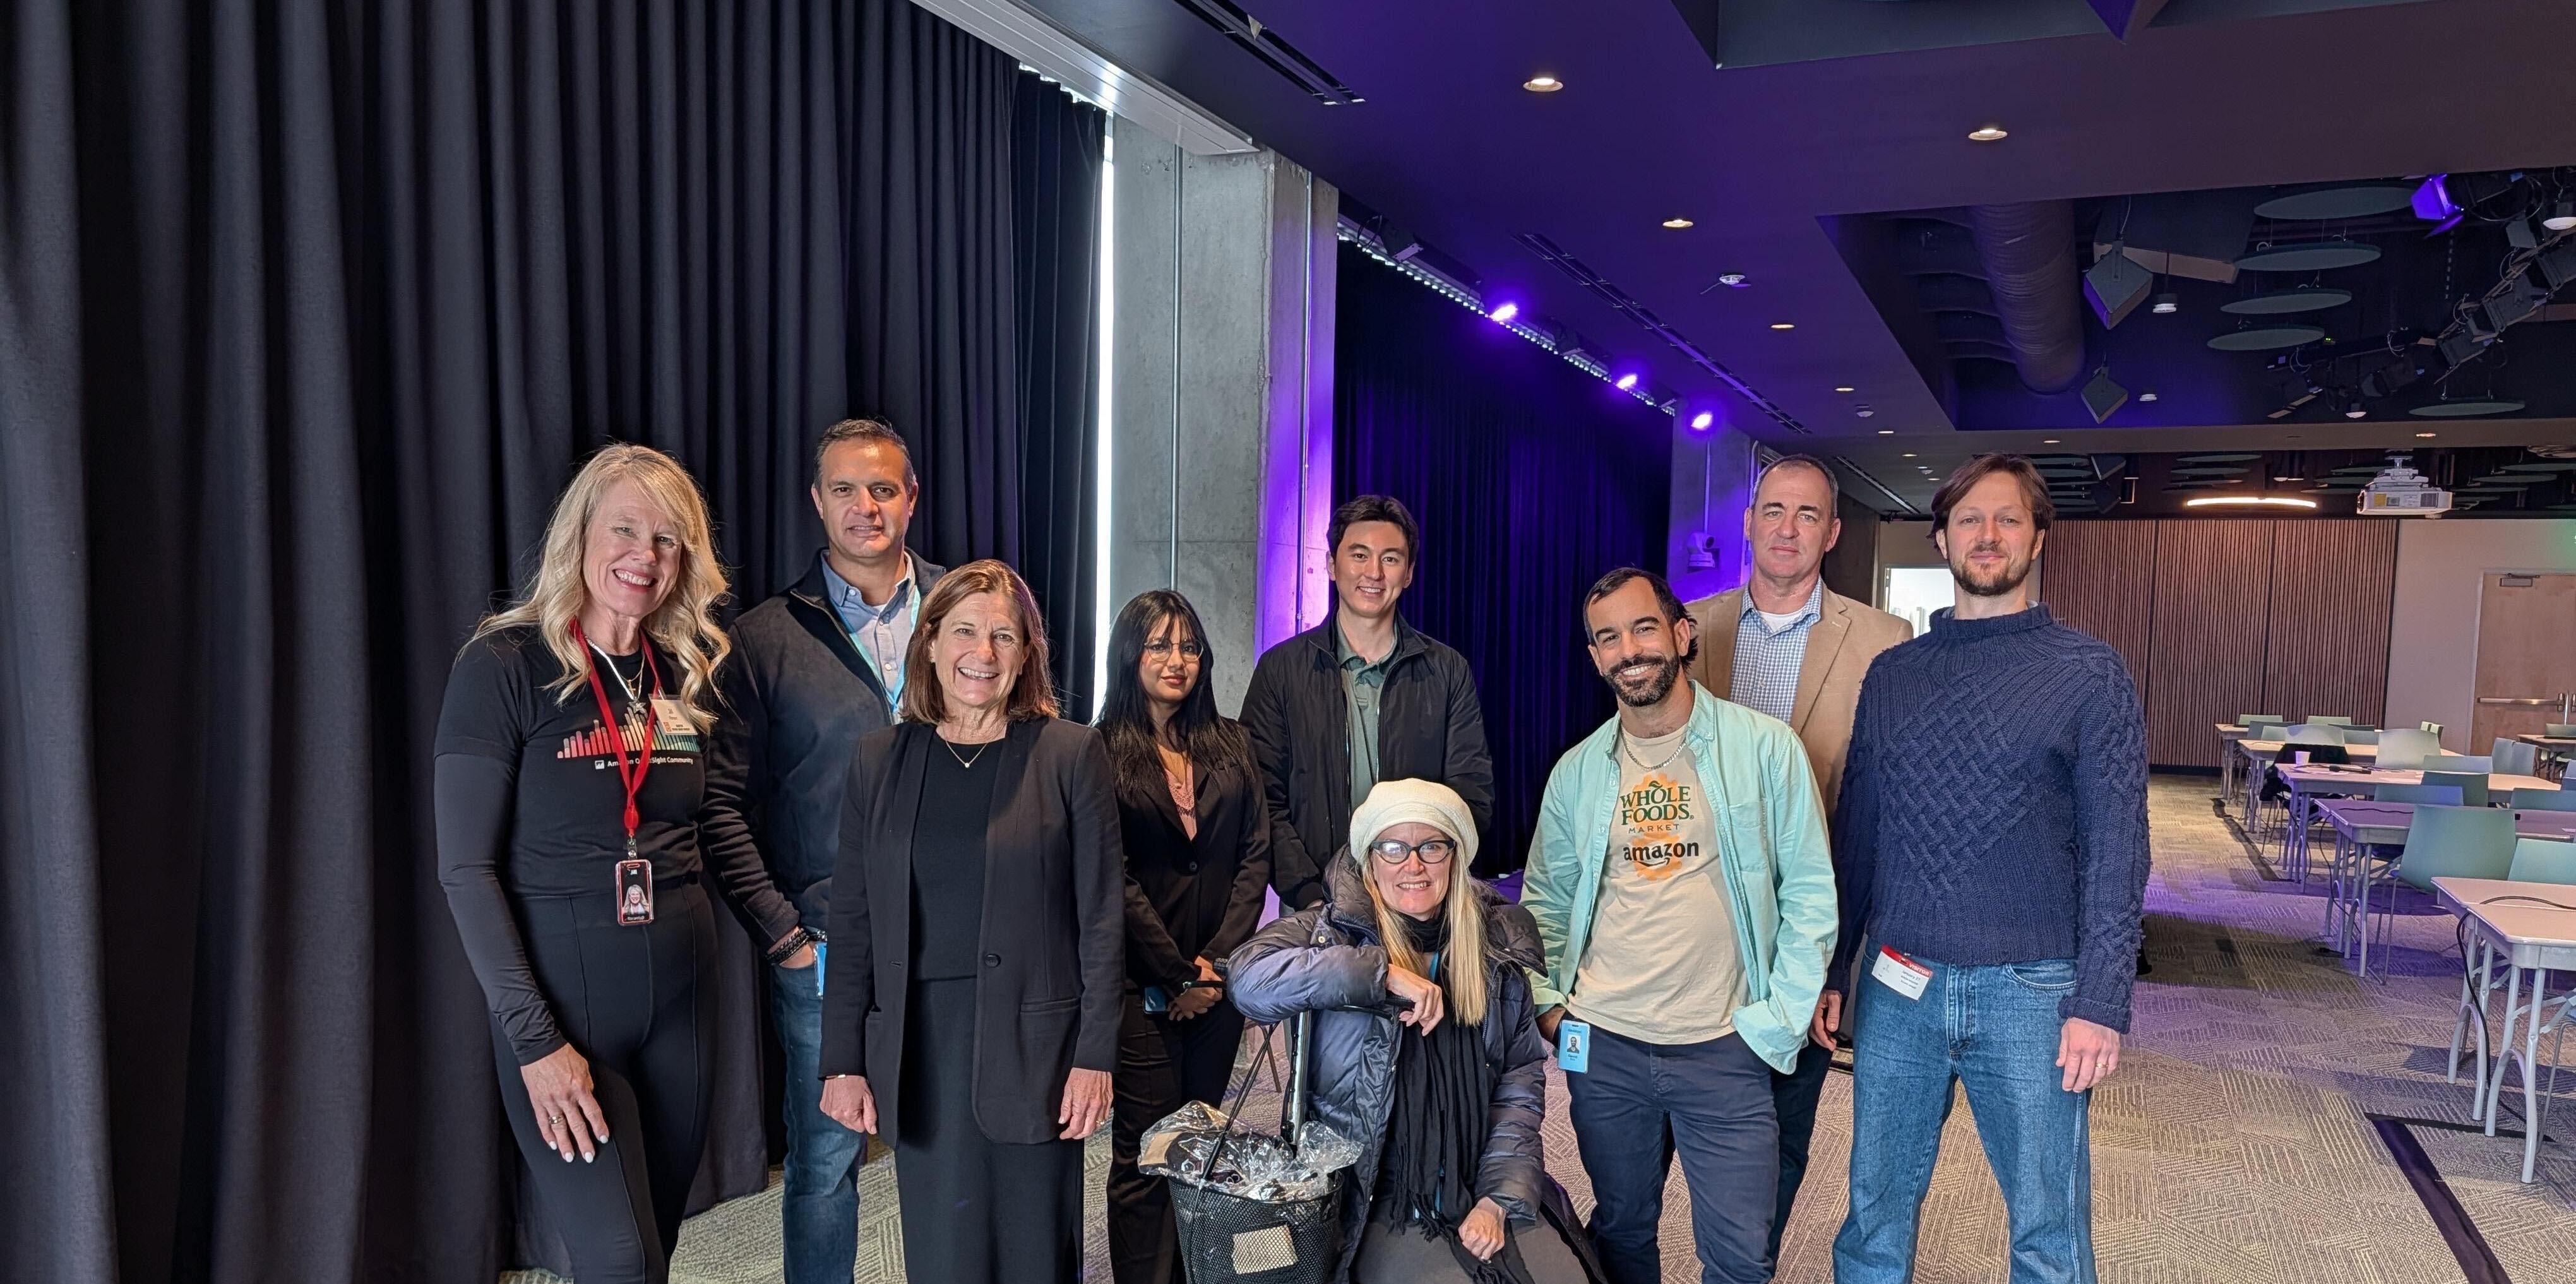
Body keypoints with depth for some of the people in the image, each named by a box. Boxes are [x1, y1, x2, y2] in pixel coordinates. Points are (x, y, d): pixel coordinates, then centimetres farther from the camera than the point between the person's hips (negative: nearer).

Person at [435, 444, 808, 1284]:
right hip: (560, 1004, -5)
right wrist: (535, 1040, -15)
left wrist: (786, 932, 5)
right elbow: (466, 869, -11)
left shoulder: (688, 676, 6)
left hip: (681, 995, 5)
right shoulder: (506, 666, -9)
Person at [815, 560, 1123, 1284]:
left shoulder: (1071, 753, -2)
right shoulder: (879, 760, 7)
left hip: (1033, 1044, -2)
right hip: (918, 1047, 2)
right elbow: (851, 921, 7)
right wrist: (843, 1062, 3)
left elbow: (1102, 916, -3)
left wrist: (1096, 1055, -7)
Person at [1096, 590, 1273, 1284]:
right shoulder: (1100, 753, -4)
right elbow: (1115, 879, -9)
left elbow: (1254, 856, 4)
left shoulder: (1231, 745, 9)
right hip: (1142, 984, -4)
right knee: (1145, 1151, 0)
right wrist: (1178, 976, -9)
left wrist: (1218, 958, -6)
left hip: (1220, 974, 4)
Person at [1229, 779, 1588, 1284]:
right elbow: (1249, 978, -21)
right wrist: (1383, 974, -24)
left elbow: (1523, 1073, 6)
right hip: (1380, 1201, -3)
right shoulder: (1336, 930, -4)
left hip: (1484, 1189, 3)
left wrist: (1499, 1198, -3)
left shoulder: (1498, 941, 6)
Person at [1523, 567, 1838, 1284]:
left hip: (1725, 1049, -2)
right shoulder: (1577, 773, 4)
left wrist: (1778, 1019, -6)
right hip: (1603, 1047, 3)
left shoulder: (1765, 748, -5)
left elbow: (1809, 891, -2)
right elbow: (1546, 900, 15)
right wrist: (1547, 1000, 4)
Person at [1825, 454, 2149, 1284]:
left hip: (2030, 990, -2)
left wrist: (2100, 1003, -12)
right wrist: (1829, 970, 8)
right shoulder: (1892, 675, 8)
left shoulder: (2091, 675, -1)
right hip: (1897, 985, 3)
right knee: (1876, 1210, 12)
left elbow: (2116, 854, -5)